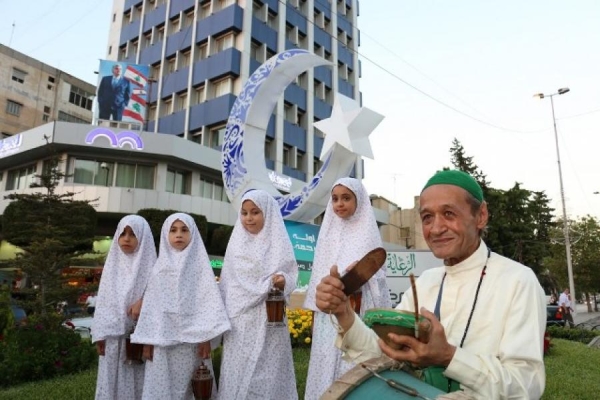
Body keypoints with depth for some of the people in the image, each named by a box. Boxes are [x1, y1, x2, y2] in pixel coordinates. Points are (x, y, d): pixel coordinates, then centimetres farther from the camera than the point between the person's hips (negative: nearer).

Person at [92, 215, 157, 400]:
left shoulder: (150, 267, -4)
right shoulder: (113, 265, 8)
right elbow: (103, 302, 8)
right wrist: (99, 335, 4)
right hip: (113, 336, 4)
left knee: (135, 381, 1)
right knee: (113, 381, 10)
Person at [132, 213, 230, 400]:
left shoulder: (200, 264, 0)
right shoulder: (161, 266, 8)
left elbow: (208, 301, -5)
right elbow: (151, 304, 6)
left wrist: (205, 337, -11)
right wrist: (147, 340, 2)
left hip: (191, 337, -2)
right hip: (163, 338, 2)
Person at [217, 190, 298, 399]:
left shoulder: (279, 243, 1)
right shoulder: (236, 243, 10)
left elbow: (292, 276, -2)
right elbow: (227, 283, 11)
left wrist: (283, 281, -24)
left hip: (268, 322, -3)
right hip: (239, 323, 3)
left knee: (266, 377, -1)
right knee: (237, 375, 6)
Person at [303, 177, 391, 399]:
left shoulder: (368, 233, 1)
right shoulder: (328, 233, 10)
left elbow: (379, 274, 4)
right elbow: (319, 275, 12)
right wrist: (314, 315, 12)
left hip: (358, 313, -3)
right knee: (326, 368, 6)